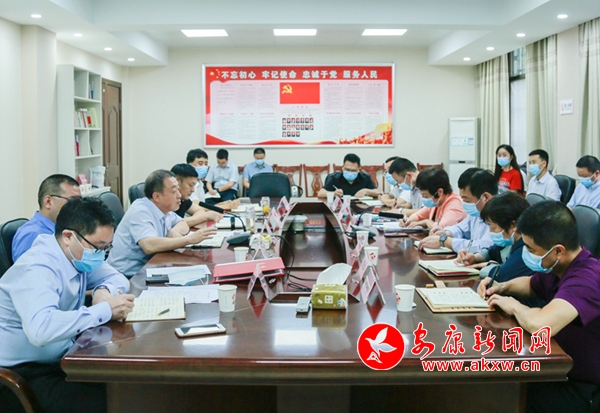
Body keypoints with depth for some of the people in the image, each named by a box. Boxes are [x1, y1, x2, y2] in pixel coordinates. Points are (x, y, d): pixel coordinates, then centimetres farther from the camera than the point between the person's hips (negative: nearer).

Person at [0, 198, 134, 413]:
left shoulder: (76, 255, 1)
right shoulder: (37, 269, -25)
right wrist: (105, 310, -34)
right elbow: (40, 329, -42)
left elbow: (117, 277, 15)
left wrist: (104, 291, -9)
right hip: (25, 375, -9)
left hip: (60, 360, 9)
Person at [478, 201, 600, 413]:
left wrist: (514, 306, -25)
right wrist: (502, 287, 1)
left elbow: (540, 325, -48)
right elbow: (531, 284, 23)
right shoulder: (557, 268, -1)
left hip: (581, 390, -8)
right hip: (559, 371, 8)